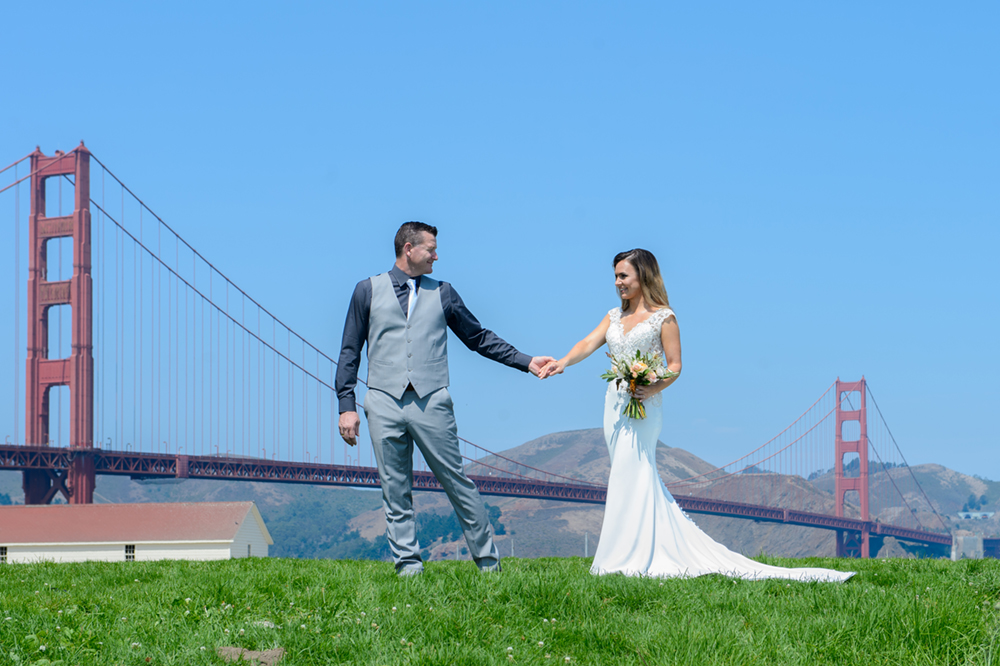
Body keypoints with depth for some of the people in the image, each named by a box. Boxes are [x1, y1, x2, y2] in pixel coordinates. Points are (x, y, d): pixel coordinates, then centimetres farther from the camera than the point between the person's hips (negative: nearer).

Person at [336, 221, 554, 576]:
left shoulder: (443, 293, 15)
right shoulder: (368, 290, 11)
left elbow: (479, 337, 19)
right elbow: (350, 351, 11)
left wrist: (526, 362, 10)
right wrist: (347, 406, 3)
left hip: (431, 401, 0)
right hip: (384, 403, 0)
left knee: (457, 482, 0)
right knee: (395, 491, 1)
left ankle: (487, 560, 8)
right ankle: (408, 565, 7)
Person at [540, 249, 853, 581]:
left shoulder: (663, 317, -2)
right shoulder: (614, 317, 16)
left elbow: (675, 366, -5)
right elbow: (588, 343, 3)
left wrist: (654, 388, -22)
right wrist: (563, 362, -16)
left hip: (643, 406, -7)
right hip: (614, 403, 7)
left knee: (632, 475, -12)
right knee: (633, 478, 5)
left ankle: (633, 559, -11)